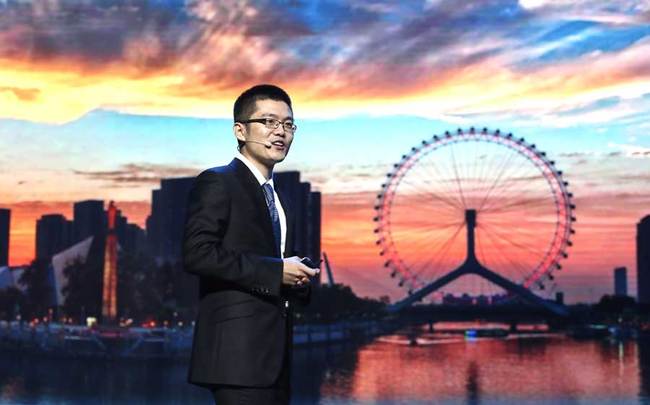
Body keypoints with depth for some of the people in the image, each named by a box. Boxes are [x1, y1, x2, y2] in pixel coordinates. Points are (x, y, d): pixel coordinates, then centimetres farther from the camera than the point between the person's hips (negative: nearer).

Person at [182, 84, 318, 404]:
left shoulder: (280, 198, 21)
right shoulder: (216, 183, -6)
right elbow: (197, 254, -18)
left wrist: (297, 280, 4)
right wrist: (275, 271, -18)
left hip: (274, 352, 9)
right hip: (238, 349, -8)